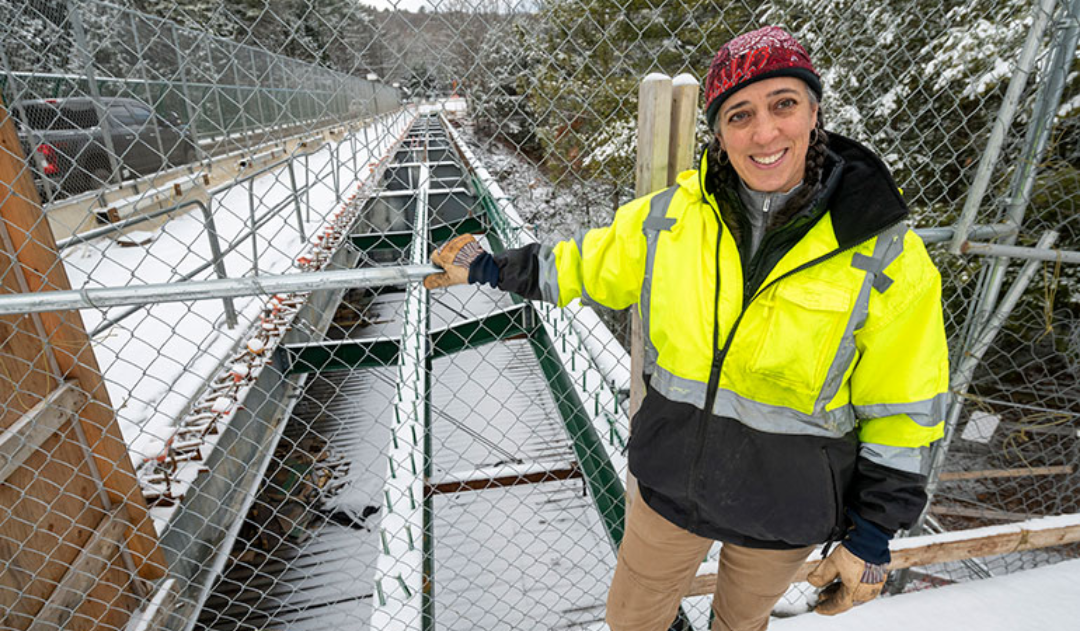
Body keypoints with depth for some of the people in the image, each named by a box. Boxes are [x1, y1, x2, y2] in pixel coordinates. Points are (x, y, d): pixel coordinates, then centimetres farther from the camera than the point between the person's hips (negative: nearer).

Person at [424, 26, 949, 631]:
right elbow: (585, 266, 3)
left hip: (786, 513, -1)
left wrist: (872, 536, -5)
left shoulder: (888, 258, -18)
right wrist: (490, 269, 9)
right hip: (673, 484, 2)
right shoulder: (670, 218, -13)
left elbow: (902, 414, -10)